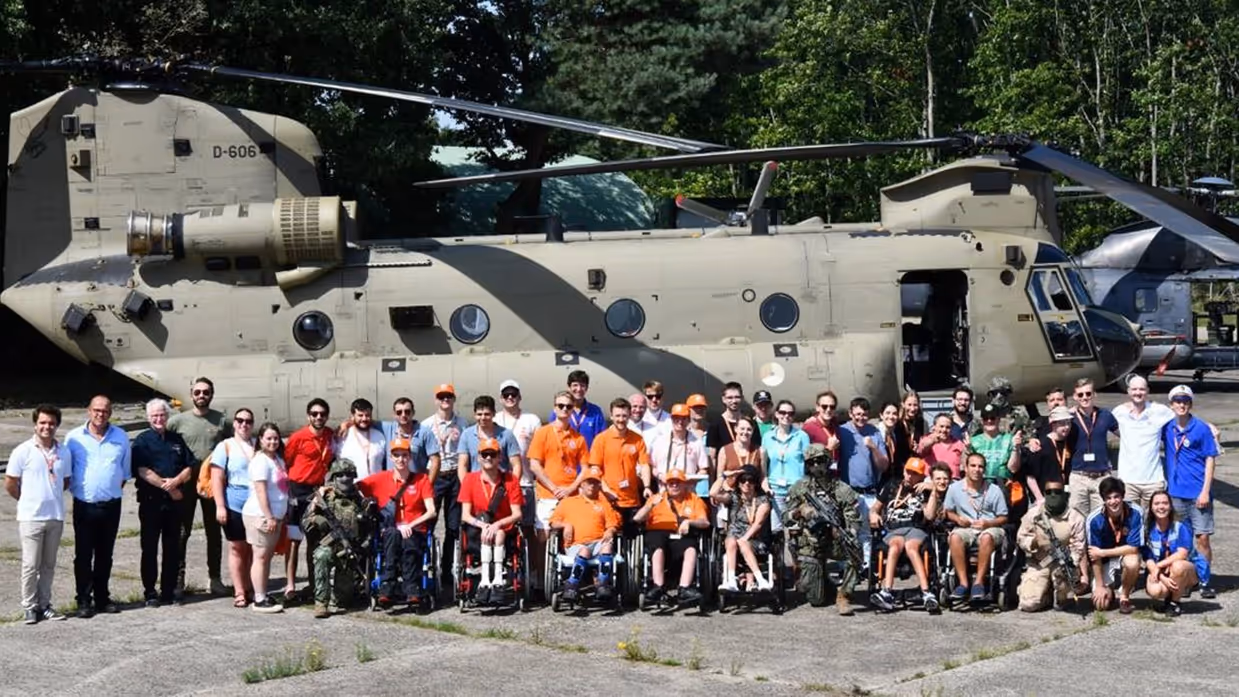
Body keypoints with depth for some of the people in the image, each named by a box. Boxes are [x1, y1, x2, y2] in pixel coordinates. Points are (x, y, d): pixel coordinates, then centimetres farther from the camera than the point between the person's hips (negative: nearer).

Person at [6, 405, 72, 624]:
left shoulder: (64, 452, 4)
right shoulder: (23, 451, -7)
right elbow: (10, 484, -1)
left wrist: (50, 497, 9)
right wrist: (30, 500, 7)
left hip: (56, 516, 4)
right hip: (30, 517, -4)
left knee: (49, 565, 10)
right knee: (31, 565, 0)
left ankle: (44, 604, 19)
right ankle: (30, 607, 9)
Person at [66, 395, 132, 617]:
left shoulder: (121, 437, 4)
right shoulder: (74, 438, -2)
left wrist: (116, 490, 7)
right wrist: (74, 489, -1)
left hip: (111, 505, 2)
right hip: (84, 505, -2)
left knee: (105, 555, 11)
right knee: (83, 555, 0)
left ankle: (102, 598, 20)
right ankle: (84, 601, 6)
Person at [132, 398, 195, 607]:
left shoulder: (177, 440, 12)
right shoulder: (142, 441, -1)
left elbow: (189, 468, 8)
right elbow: (143, 471, -12)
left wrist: (176, 481, -12)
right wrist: (168, 488, -11)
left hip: (174, 502, 4)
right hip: (151, 501, -4)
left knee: (173, 547, 7)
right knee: (149, 548, 1)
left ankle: (169, 590, 15)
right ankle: (150, 592, 7)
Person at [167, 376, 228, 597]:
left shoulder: (222, 421, 4)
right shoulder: (177, 421, -1)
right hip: (186, 483, -2)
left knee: (214, 532, 9)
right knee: (182, 531, 2)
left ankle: (214, 578, 18)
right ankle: (177, 578, 8)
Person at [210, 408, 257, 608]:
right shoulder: (226, 446, 1)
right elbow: (217, 478, -4)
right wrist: (220, 506, -12)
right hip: (235, 506, -3)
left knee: (253, 549, 6)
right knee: (237, 548, 2)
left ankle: (249, 588, 15)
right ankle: (239, 592, 5)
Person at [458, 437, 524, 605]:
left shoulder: (510, 480, 0)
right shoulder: (471, 479, 1)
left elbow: (517, 515, -7)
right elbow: (465, 515, -5)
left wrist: (498, 524, -26)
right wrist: (483, 524, -25)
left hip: (504, 534, -1)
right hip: (478, 536, 1)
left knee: (498, 534, -32)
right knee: (486, 533, -31)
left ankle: (497, 581, -42)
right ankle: (499, 580, -41)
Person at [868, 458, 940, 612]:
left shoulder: (923, 491, 15)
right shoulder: (892, 486, 21)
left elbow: (930, 515, -1)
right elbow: (875, 508, 23)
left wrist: (933, 491, -3)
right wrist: (873, 515, 0)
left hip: (916, 529, -1)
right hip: (893, 530, 1)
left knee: (911, 547, -37)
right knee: (895, 545, -36)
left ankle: (926, 593, -50)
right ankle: (887, 593, -52)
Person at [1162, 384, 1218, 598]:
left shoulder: (1201, 429, -5)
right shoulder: (1167, 428, 5)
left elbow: (1210, 460, -4)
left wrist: (1205, 491, -10)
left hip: (1198, 493, -3)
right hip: (1175, 491, 3)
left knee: (1203, 538, -2)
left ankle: (1205, 581, 6)